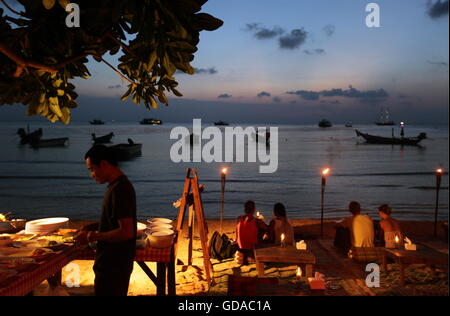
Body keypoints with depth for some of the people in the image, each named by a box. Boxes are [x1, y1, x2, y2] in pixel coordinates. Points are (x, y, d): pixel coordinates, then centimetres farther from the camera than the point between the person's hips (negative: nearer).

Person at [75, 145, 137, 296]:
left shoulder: (119, 189, -21)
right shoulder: (119, 185, 10)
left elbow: (126, 232, -26)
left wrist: (93, 237, -17)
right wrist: (94, 233, 7)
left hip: (113, 266, -10)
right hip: (115, 263, 10)